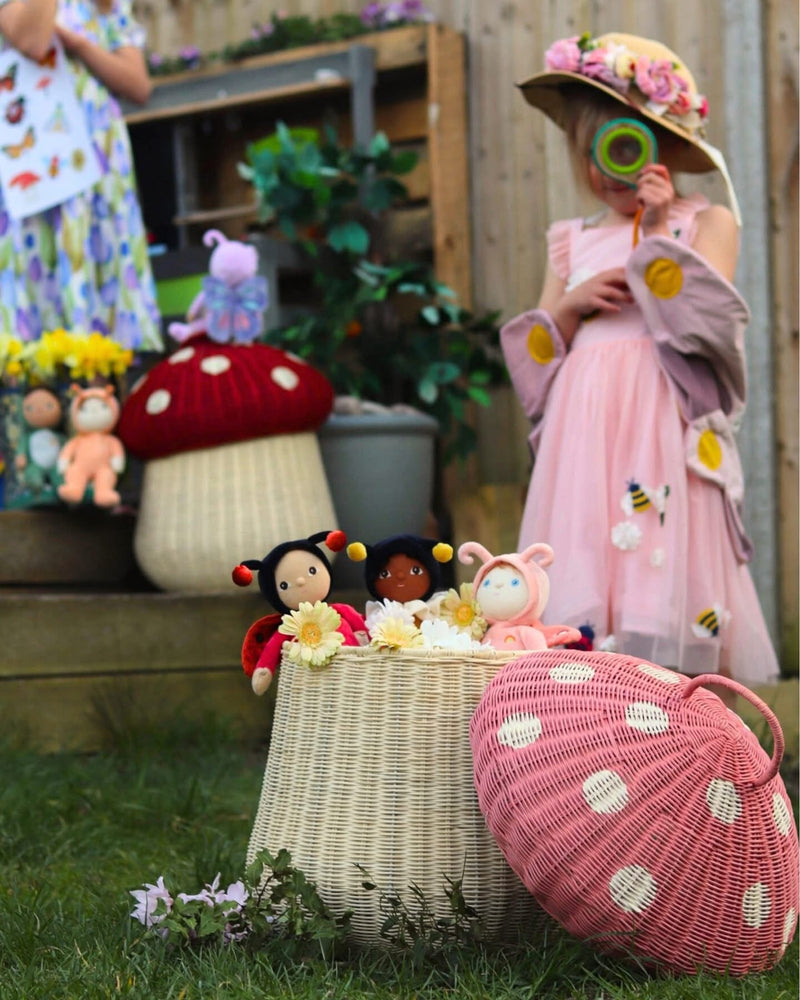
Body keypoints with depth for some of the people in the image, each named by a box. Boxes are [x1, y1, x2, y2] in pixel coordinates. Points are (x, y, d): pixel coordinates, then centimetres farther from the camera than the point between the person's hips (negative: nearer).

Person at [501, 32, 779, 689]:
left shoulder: (707, 222, 9)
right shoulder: (572, 242, 19)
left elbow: (709, 320, -7)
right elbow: (537, 354, 17)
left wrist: (660, 237, -6)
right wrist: (570, 303, -2)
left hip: (665, 426, -4)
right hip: (586, 426, 4)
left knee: (662, 554, -14)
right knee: (585, 547, -6)